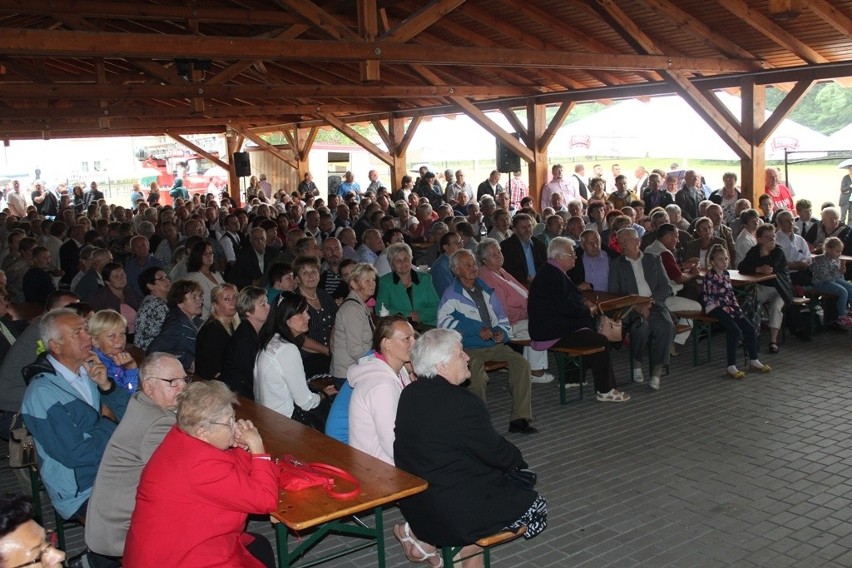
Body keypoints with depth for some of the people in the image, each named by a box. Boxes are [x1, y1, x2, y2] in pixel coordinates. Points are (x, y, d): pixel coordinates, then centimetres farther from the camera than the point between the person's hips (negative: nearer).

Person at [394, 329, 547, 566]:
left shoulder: (409, 393, 0)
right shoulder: (463, 404, -26)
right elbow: (495, 451, -13)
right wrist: (517, 461, 9)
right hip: (453, 517, -8)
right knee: (536, 507, 10)